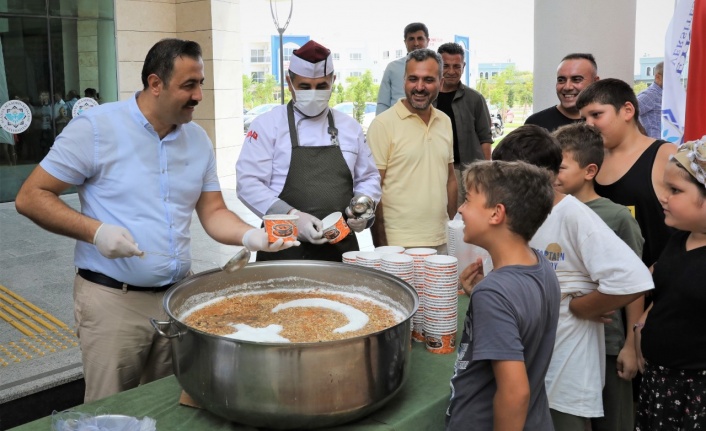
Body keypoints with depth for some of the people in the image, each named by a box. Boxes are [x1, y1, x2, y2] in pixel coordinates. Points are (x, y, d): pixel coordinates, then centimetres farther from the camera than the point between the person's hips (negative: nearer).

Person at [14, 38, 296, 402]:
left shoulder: (198, 139, 6)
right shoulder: (96, 127, -10)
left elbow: (213, 212, 8)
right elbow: (30, 197, -7)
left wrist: (251, 235, -12)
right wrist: (96, 230, -21)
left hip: (179, 296, 5)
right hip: (113, 300, -4)